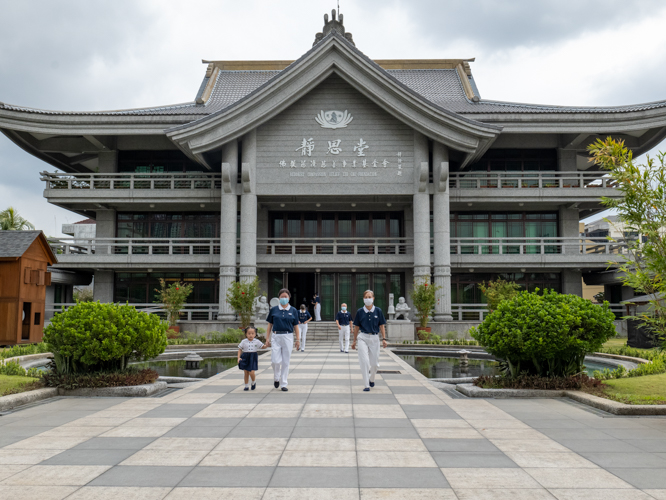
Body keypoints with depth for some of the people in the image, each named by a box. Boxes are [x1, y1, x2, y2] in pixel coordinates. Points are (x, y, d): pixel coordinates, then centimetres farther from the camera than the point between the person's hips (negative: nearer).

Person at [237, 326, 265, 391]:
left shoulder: (257, 341, 0)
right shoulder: (244, 341, -2)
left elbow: (262, 347, 9)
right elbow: (240, 349, 3)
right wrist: (239, 357, -7)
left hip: (253, 358, -1)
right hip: (245, 357, 1)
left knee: (251, 372, -11)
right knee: (246, 373, 6)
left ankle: (254, 382, 19)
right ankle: (246, 386, 21)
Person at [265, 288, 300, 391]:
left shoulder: (293, 310, 5)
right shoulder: (274, 310, 4)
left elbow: (296, 326, 7)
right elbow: (270, 325, 8)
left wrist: (298, 339, 3)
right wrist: (267, 338, 3)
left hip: (288, 337, 0)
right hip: (276, 337, 0)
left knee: (286, 361, 4)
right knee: (276, 360, -7)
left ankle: (284, 384, 15)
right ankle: (276, 378, 22)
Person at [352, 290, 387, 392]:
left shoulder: (378, 311, -1)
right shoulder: (360, 312, -1)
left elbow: (382, 326, 4)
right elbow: (356, 327, 6)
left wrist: (384, 339, -4)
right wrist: (354, 341, 10)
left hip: (374, 338, 1)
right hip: (363, 338, -1)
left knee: (374, 363, 9)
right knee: (364, 361, -12)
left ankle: (372, 379, 38)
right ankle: (367, 385, -4)